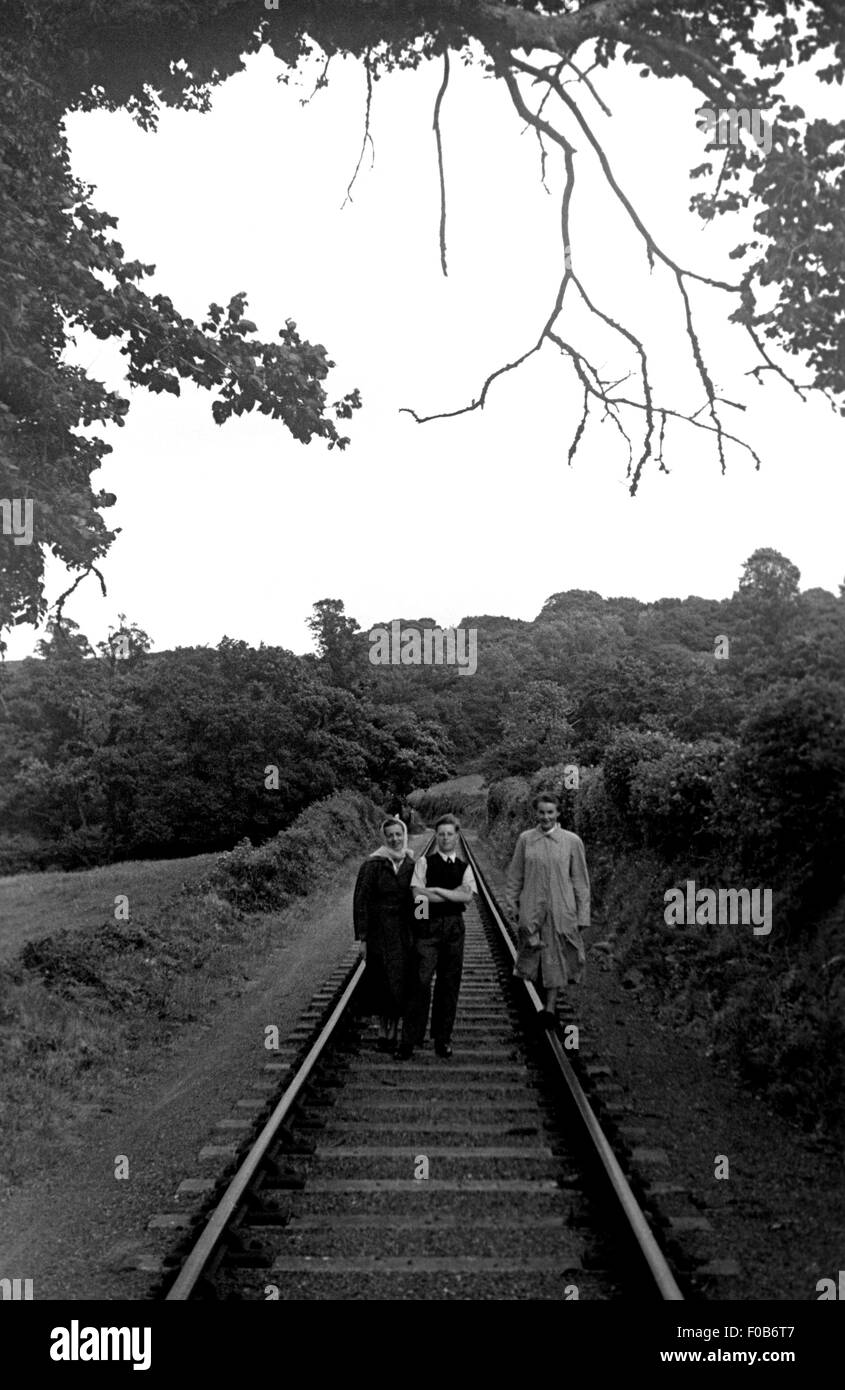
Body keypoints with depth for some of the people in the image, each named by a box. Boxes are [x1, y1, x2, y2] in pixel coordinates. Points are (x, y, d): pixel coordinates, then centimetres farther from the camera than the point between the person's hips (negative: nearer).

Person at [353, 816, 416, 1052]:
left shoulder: (411, 865, 3)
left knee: (399, 982, 3)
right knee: (381, 981, 4)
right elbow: (360, 901, -7)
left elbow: (415, 900, 8)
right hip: (379, 932, -3)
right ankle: (383, 1030, 19)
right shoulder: (372, 865, -8)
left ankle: (392, 1030, 14)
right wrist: (362, 937, -10)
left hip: (403, 932, 3)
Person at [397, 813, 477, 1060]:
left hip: (454, 928, 3)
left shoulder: (464, 867, 10)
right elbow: (418, 894, -11)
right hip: (428, 926, -3)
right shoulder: (424, 862, 2)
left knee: (449, 984, 7)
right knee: (421, 982, -7)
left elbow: (468, 896, -6)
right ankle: (410, 1039, -2)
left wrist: (436, 890, -12)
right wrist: (454, 896, -9)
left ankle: (442, 1038, 18)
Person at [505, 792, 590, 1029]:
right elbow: (515, 876, 10)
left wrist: (582, 914, 2)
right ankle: (548, 1002, 18)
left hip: (561, 910, -1)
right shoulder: (525, 839, 2)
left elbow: (580, 881, 3)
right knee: (534, 954, 3)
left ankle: (550, 1007, 6)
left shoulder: (572, 841, -1)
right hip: (531, 909, 1)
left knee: (557, 958, 1)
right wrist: (512, 904, 8)